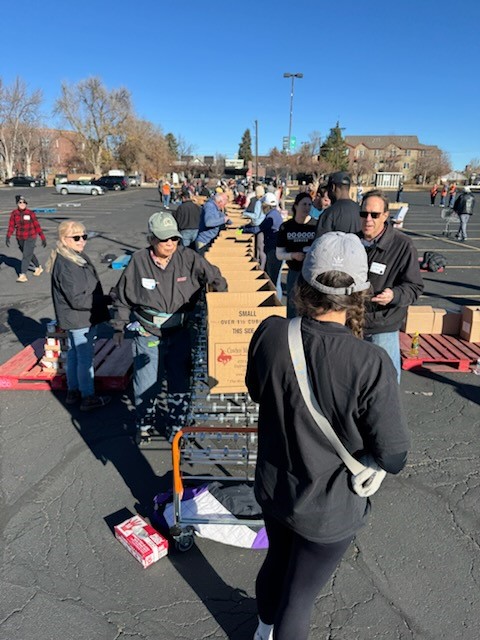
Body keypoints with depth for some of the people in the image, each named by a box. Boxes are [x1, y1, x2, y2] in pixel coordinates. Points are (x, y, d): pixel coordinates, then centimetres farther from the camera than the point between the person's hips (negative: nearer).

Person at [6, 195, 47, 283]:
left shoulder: (30, 213, -10)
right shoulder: (14, 213, -3)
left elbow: (37, 226, -5)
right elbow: (11, 226, -4)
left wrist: (43, 238, -3)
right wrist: (8, 237, -14)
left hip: (30, 237, -4)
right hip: (20, 238, 4)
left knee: (26, 255, -9)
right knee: (30, 254, 19)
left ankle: (23, 275, -10)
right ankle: (39, 268, 40)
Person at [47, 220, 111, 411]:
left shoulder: (79, 257, 6)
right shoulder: (65, 266, -24)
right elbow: (77, 299, -26)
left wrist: (103, 300, 12)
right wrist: (107, 299, -23)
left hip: (75, 319, 10)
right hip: (80, 319, -10)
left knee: (73, 354, 19)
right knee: (85, 358, 2)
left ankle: (73, 392, 34)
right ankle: (88, 398, 16)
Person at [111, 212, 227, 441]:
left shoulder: (188, 258, -9)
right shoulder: (138, 261, -9)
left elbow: (215, 278, 2)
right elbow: (122, 297, 1)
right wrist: (119, 326, 4)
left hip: (180, 334, 2)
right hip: (147, 336, -1)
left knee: (181, 383, 11)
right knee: (146, 385, 8)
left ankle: (176, 426, 33)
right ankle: (145, 424, 35)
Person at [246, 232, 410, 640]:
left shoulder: (270, 334, -20)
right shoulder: (370, 364, -32)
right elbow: (393, 458, -21)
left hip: (273, 488, 5)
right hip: (329, 508, -4)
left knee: (277, 560, 33)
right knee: (299, 597, 21)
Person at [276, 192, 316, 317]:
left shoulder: (317, 226, -4)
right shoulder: (286, 227, 0)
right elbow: (279, 254, 2)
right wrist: (293, 255, -17)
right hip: (294, 273, 2)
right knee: (292, 306, 8)